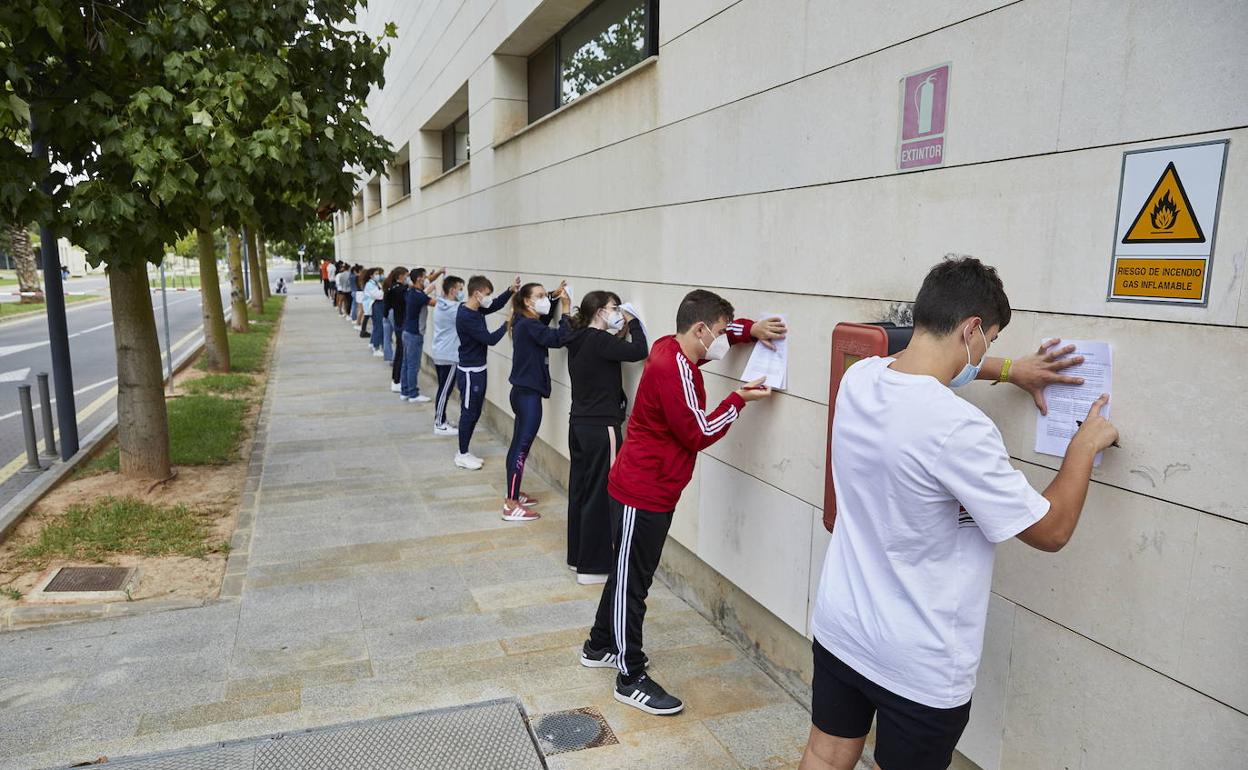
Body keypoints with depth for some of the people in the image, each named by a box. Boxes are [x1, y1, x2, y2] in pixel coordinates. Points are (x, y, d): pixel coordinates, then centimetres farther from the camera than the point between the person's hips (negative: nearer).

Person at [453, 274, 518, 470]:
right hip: (469, 372, -9)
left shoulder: (476, 310, 5)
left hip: (478, 369, 9)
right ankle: (462, 456, 13)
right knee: (468, 413, 1)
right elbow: (490, 339, -23)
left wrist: (511, 290, 3)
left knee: (474, 413, 15)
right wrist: (508, 324, -16)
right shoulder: (466, 317, -22)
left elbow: (496, 305, 19)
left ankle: (465, 452, 24)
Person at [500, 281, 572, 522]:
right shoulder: (527, 325, -18)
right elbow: (558, 339, -27)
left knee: (518, 445, 18)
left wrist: (555, 299, 15)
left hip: (524, 391, 10)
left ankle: (514, 494, 30)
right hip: (528, 394, -10)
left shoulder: (526, 323, 10)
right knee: (521, 447, -6)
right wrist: (566, 311, -17)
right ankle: (511, 505, -2)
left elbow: (545, 321, 29)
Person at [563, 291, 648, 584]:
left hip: (579, 424, 9)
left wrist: (619, 336, 6)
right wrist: (632, 322, -7)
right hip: (601, 428, -9)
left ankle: (577, 556, 25)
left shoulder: (579, 341, 10)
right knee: (601, 495, -2)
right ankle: (592, 566, 5)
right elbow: (640, 351, -23)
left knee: (580, 490, 14)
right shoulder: (599, 341, -16)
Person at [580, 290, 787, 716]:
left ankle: (599, 647, 37)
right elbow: (699, 433, -20)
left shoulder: (672, 348, 6)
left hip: (651, 490, 10)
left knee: (627, 574, 21)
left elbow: (720, 332, 24)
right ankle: (631, 679, 13)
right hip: (642, 494, -10)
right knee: (631, 582, 1)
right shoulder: (673, 369, -24)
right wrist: (739, 399, -11)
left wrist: (751, 329, 6)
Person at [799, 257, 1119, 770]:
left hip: (838, 626, 6)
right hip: (918, 664, -6)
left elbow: (919, 371, 21)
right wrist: (1086, 443, 0)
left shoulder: (859, 378, -6)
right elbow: (1051, 531, -14)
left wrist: (1009, 370, 19)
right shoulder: (959, 429, -28)